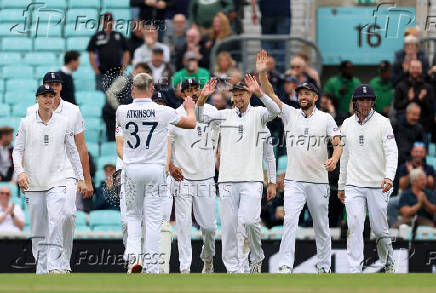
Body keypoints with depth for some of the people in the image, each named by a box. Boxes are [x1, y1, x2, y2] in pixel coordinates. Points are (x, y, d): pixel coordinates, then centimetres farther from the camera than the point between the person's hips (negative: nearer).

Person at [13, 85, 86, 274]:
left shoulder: (63, 123, 6)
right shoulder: (26, 123, 3)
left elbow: (72, 151, 12)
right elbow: (17, 150, 3)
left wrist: (80, 178, 11)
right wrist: (20, 171, -14)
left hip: (57, 182, -1)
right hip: (33, 183, 1)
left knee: (56, 221, -18)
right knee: (38, 228, 4)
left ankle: (56, 265, -22)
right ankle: (41, 269, 11)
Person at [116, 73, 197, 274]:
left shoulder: (122, 111, -5)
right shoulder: (163, 112, -9)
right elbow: (191, 123, 6)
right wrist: (190, 108, 28)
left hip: (132, 169, 1)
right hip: (156, 169, -1)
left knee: (133, 215, 16)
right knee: (153, 219, 2)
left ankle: (133, 256, -4)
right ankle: (151, 267, 1)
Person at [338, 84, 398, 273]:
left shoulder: (383, 123, -3)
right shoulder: (347, 125, 10)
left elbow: (392, 152, -11)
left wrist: (389, 176, -27)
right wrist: (341, 185, 18)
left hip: (377, 186, -2)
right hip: (354, 186, 2)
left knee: (380, 229, 3)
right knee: (354, 227, -10)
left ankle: (388, 263, 27)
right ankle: (355, 271, -11)